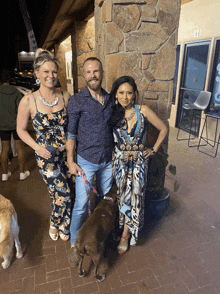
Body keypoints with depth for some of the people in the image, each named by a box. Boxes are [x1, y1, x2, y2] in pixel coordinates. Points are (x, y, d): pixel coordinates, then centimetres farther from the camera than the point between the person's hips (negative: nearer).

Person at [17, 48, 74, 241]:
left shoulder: (65, 96, -3)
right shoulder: (28, 101, -10)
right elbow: (21, 130, 1)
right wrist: (37, 147, -13)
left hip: (66, 153, 3)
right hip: (46, 156, -3)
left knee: (67, 193, 12)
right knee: (63, 194, -1)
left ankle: (58, 224, 44)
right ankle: (56, 224, 34)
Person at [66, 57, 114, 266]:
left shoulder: (110, 99, 4)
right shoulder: (76, 101, -10)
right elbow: (71, 134, -7)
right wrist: (71, 161, -9)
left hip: (108, 161, 5)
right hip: (86, 161, -4)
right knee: (81, 205, 2)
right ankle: (74, 243, 25)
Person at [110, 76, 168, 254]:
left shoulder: (143, 111, -8)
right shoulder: (113, 114, -3)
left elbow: (163, 129, 1)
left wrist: (154, 150, 1)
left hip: (139, 161, -1)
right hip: (119, 161, 1)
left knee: (135, 196, 0)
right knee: (123, 196, 8)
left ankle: (125, 234, 21)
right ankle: (127, 232, 31)